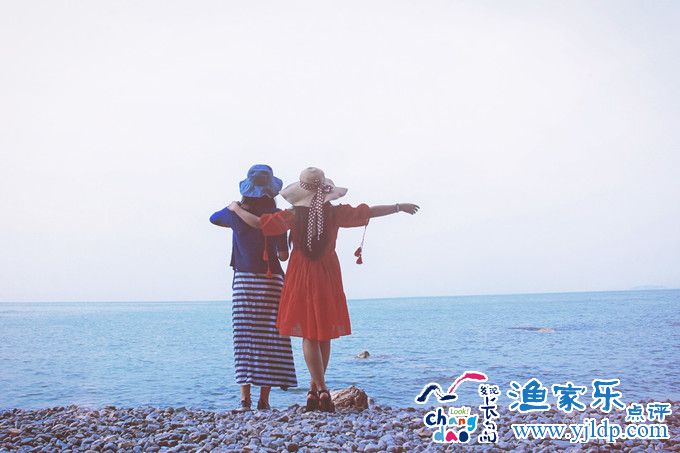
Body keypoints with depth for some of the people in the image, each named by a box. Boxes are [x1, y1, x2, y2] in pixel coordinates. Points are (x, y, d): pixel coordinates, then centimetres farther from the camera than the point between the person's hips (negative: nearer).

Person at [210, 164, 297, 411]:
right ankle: (264, 398, 3)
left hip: (243, 280, 2)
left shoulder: (236, 213, 1)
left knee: (244, 338, 5)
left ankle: (245, 396, 2)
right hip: (271, 280, -2)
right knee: (270, 337, 3)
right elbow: (284, 255, -3)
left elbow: (213, 218, 23)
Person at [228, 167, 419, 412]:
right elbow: (369, 212, 1)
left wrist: (236, 208, 9)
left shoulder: (293, 215, -8)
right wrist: (399, 207, 13)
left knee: (309, 335, 2)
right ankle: (316, 388, 18)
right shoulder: (336, 213, -4)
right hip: (328, 276, 2)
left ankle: (320, 390, -5)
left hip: (301, 277, -2)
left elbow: (258, 222, -9)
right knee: (324, 334, 12)